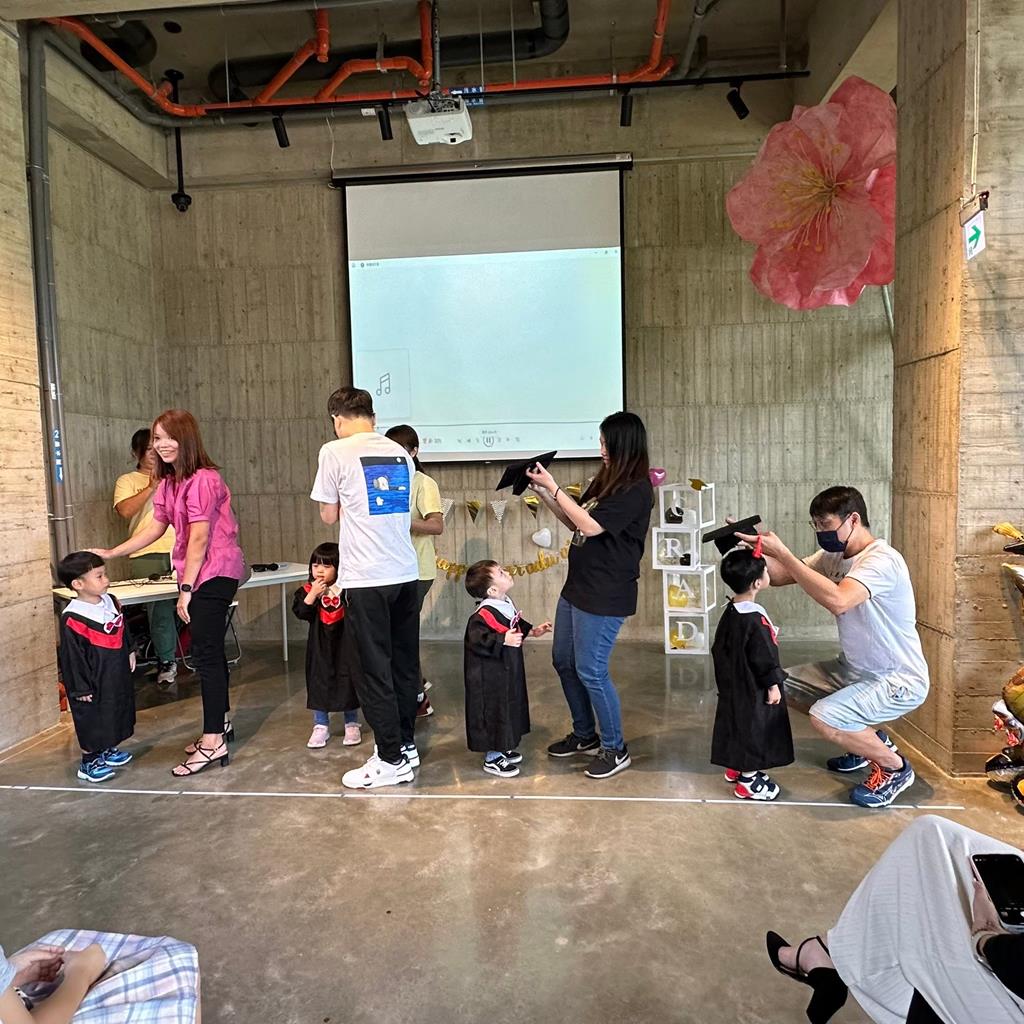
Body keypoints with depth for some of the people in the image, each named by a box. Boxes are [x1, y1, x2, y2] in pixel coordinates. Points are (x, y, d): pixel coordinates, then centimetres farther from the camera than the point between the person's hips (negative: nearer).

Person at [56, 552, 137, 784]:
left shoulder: (110, 601, -2)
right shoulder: (72, 619, -24)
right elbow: (72, 657, -19)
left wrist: (130, 652, 17)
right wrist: (80, 688, -15)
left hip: (117, 675, 8)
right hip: (94, 681, -8)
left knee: (116, 713, 21)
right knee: (91, 722, 6)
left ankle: (106, 751, 41)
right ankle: (88, 763, 23)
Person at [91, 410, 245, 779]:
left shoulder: (202, 479, -16)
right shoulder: (169, 482, 13)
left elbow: (199, 537, -18)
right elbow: (156, 528, 18)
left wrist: (186, 589, -15)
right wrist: (111, 553, 13)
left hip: (214, 574, -9)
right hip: (197, 574, 9)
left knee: (206, 653, -7)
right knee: (208, 649, 16)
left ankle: (212, 741, 1)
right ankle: (220, 723, 30)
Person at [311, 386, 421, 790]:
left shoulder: (335, 452, -6)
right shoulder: (401, 453, 10)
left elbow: (329, 516, 2)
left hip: (367, 578, -6)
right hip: (406, 573, 6)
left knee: (375, 669, 3)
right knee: (404, 663, 14)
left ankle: (392, 760, 11)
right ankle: (405, 744, 26)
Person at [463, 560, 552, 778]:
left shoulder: (506, 604, 3)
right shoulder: (484, 614, -27)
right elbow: (477, 638, -33)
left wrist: (532, 631, 12)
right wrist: (503, 641, -35)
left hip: (508, 670, 10)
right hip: (490, 675, -10)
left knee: (509, 706, 20)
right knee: (493, 710, 3)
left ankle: (502, 748, 38)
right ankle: (491, 759, 20)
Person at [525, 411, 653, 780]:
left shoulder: (636, 489, -16)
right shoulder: (604, 481, 10)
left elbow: (590, 526, -22)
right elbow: (575, 523, 14)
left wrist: (552, 486, -17)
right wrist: (544, 494, 4)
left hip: (605, 595, -9)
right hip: (577, 585, 9)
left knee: (590, 671, -3)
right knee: (563, 661, 16)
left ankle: (615, 750, 17)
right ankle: (584, 735, 34)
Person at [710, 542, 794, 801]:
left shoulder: (730, 612, 1)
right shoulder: (755, 620, -27)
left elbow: (720, 647, 11)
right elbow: (764, 657, -22)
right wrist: (773, 685, -10)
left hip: (734, 685, 9)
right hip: (754, 689, -9)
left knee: (738, 724, 21)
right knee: (754, 729, 4)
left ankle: (735, 768, 36)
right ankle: (748, 782, 16)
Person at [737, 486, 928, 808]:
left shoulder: (882, 560, -24)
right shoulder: (833, 557, 2)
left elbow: (837, 600, -41)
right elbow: (779, 576, -3)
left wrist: (782, 552, -38)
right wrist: (755, 546, -21)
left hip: (900, 682, -9)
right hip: (856, 670, 9)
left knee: (823, 718, -27)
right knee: (784, 684, 5)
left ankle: (895, 767, 4)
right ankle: (869, 739, 21)